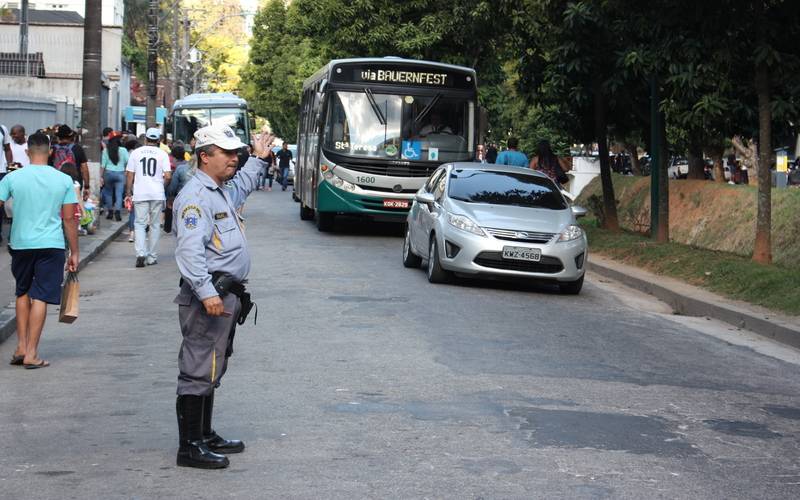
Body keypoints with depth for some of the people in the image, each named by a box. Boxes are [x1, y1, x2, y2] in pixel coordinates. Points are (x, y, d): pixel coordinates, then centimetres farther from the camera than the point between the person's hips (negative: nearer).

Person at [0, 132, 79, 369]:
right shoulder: (63, 180, -2)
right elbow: (69, 219, 0)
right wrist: (74, 253, 7)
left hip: (21, 244, 1)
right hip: (51, 245, -1)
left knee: (23, 293, 19)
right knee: (40, 297, 0)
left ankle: (21, 346, 15)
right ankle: (31, 353, -2)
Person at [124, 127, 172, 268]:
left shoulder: (136, 153, 2)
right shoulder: (162, 154, 0)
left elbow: (129, 175, 3)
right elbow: (168, 176, -6)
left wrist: (128, 193, 11)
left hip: (140, 194, 0)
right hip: (157, 194, 0)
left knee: (140, 223, 5)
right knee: (155, 225, 10)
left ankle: (141, 253, -13)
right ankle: (152, 257, 12)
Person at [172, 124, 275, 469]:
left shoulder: (223, 191, 17)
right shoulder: (195, 195, -15)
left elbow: (243, 185, 46)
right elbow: (190, 250, -27)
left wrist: (257, 158, 49)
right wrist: (206, 293, -34)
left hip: (227, 295, 11)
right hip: (207, 297, -11)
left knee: (212, 370, 17)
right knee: (199, 371, -8)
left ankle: (205, 436, 27)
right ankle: (189, 446, -5)